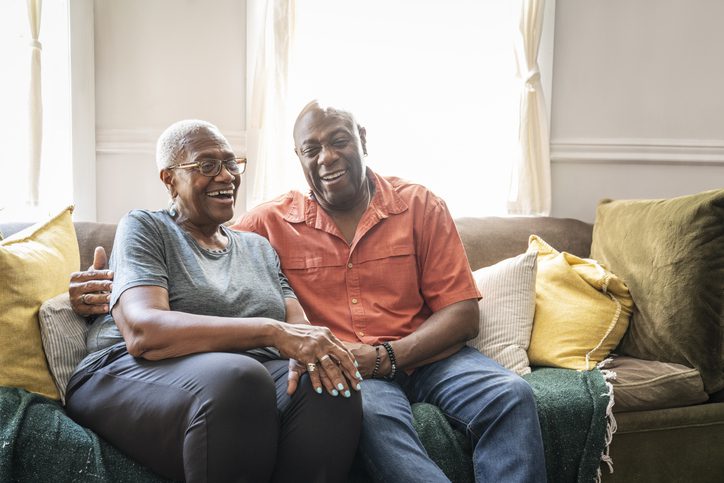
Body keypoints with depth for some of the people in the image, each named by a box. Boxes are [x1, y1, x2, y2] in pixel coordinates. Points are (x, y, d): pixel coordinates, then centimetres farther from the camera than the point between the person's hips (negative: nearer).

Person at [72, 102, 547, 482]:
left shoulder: (420, 206, 5)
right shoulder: (272, 222, 7)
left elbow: (462, 313, 1)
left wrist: (386, 356, -14)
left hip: (426, 354, 2)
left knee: (511, 394, -26)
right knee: (371, 411, -35)